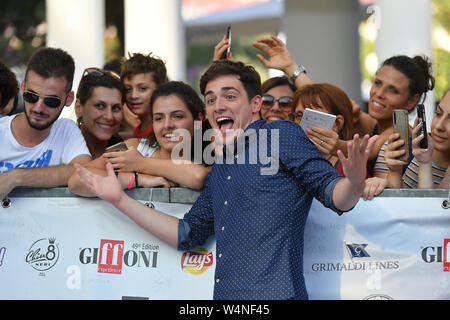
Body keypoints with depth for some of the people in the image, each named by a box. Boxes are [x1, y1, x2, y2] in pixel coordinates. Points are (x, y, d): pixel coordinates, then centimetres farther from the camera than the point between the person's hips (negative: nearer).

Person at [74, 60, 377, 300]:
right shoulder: (220, 171, 23)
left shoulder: (281, 134, 1)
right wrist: (121, 199, 24)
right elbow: (186, 234, 26)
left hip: (271, 295, -7)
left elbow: (334, 194, -7)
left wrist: (354, 182, -31)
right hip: (225, 296, 7)